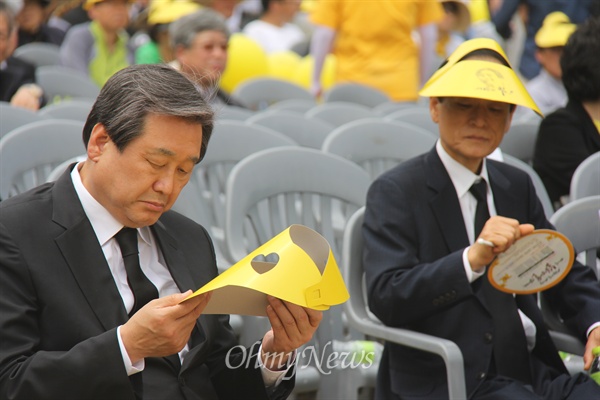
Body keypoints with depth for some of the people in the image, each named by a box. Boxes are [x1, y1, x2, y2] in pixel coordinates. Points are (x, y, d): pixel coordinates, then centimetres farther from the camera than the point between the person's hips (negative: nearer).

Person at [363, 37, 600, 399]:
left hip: (533, 369, 6)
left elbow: (567, 273, 21)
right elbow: (385, 297, -16)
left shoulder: (517, 186, 16)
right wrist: (472, 260, -30)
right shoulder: (395, 192, -3)